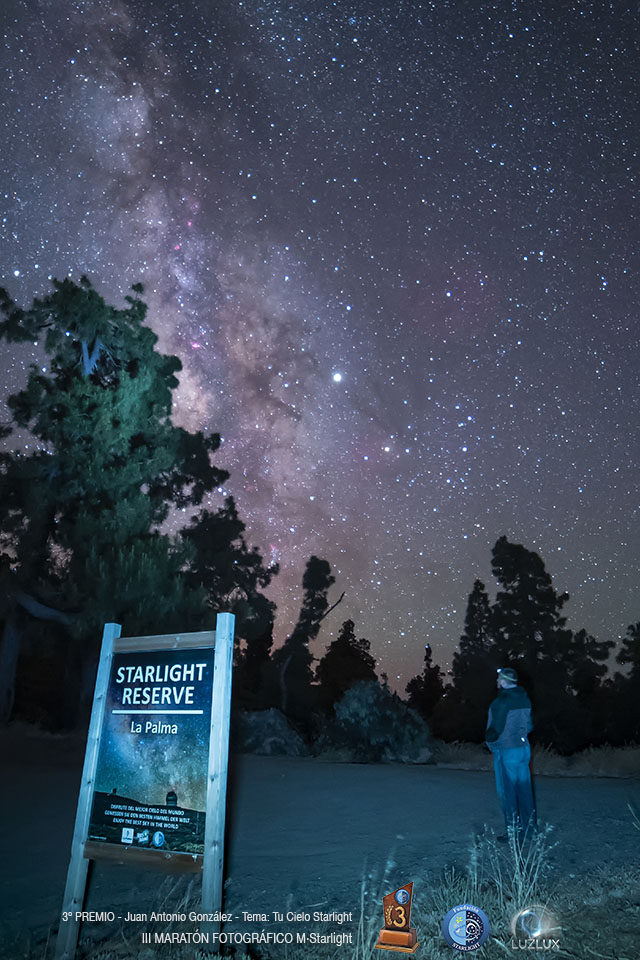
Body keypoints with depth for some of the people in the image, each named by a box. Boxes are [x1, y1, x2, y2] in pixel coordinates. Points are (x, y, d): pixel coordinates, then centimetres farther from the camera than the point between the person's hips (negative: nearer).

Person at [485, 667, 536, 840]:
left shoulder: (502, 701, -20)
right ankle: (529, 828, 23)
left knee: (507, 792, 3)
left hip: (506, 752, -8)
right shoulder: (524, 699, 5)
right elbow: (529, 726, 13)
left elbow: (495, 730, -20)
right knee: (524, 790, 15)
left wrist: (488, 737, 0)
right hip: (524, 749, 8)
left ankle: (513, 831, 8)